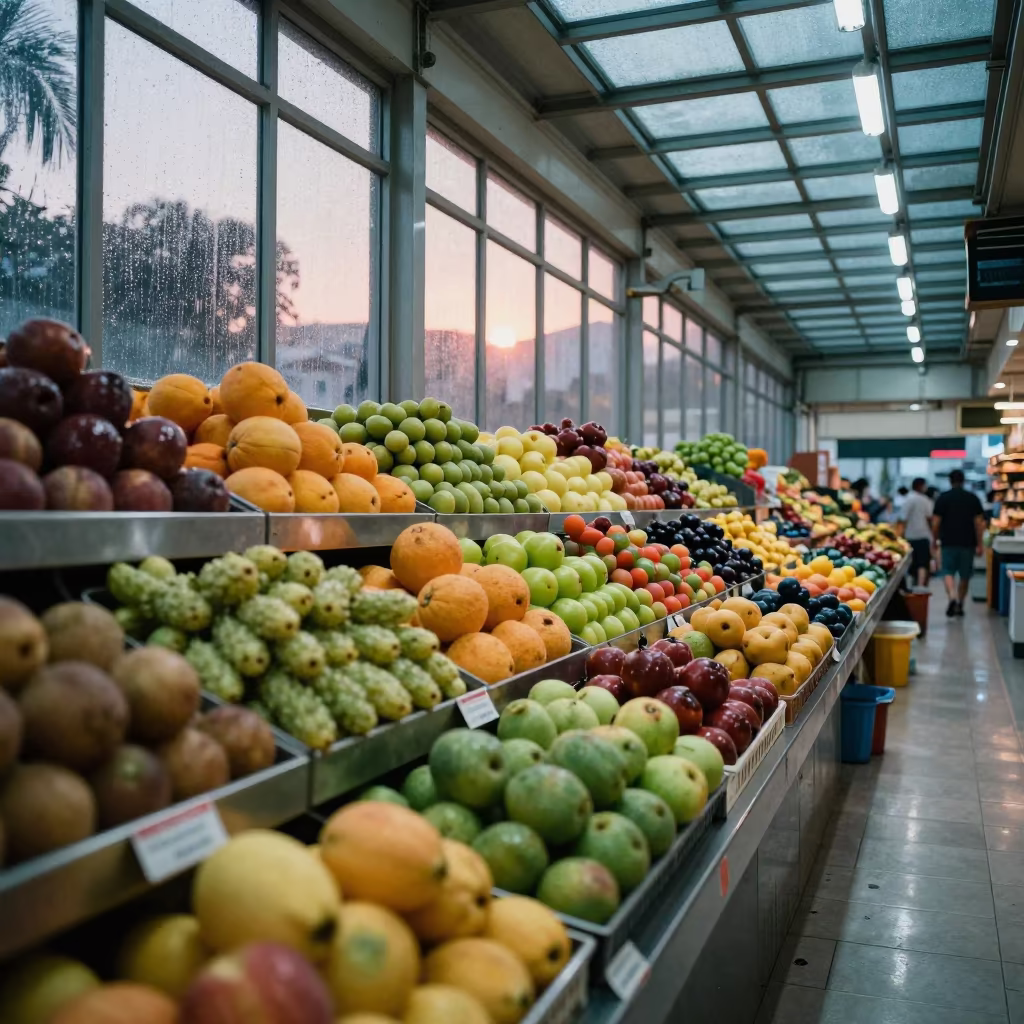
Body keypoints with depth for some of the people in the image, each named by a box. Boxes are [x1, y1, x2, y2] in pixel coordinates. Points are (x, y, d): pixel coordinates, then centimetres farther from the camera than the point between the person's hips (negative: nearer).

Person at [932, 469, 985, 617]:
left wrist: (935, 539, 8)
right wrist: (979, 544, 1)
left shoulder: (943, 497, -2)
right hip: (968, 542, 2)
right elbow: (979, 523, -2)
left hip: (949, 542, -2)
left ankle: (952, 598, -23)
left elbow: (935, 522, -5)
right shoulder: (973, 498, 2)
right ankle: (960, 604, 19)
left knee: (948, 572, 2)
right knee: (965, 575, 13)